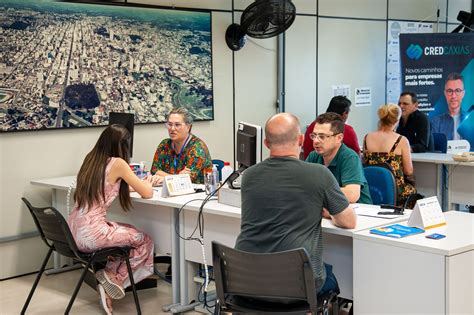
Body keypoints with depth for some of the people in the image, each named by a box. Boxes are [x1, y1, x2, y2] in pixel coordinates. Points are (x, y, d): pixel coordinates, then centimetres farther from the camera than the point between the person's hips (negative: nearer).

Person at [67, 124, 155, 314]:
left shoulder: (90, 159, 11)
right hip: (92, 234, -7)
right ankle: (114, 279, 11)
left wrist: (127, 185, 29)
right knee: (145, 241, 15)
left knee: (129, 231, 28)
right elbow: (147, 193, -3)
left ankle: (109, 275, 20)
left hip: (74, 231, 7)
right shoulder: (117, 163, -9)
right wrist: (146, 183, 18)